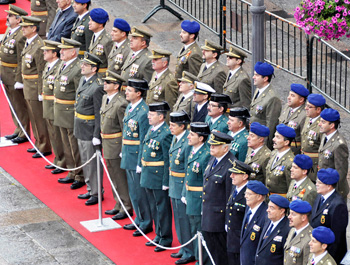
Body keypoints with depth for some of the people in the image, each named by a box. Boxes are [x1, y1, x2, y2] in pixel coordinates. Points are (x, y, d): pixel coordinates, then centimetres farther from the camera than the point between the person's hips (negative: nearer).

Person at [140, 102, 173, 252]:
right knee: (154, 207, 18)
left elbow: (168, 160, -19)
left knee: (162, 208, 2)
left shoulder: (166, 134, -20)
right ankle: (159, 235, 31)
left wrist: (166, 182, -18)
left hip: (159, 176, -9)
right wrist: (142, 166, 18)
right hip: (148, 176, 9)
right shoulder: (152, 129, 8)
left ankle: (166, 239, 13)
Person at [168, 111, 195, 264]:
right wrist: (169, 183, 18)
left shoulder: (188, 142, -22)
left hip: (183, 184, -9)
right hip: (174, 185, 9)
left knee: (184, 219, -1)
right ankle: (184, 248, 31)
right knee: (178, 218, 18)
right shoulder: (175, 138, 6)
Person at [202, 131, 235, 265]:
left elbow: (230, 194, -18)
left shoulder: (231, 165, -21)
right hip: (207, 217, 9)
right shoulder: (213, 159, 8)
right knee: (211, 250, 17)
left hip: (219, 216, -9)